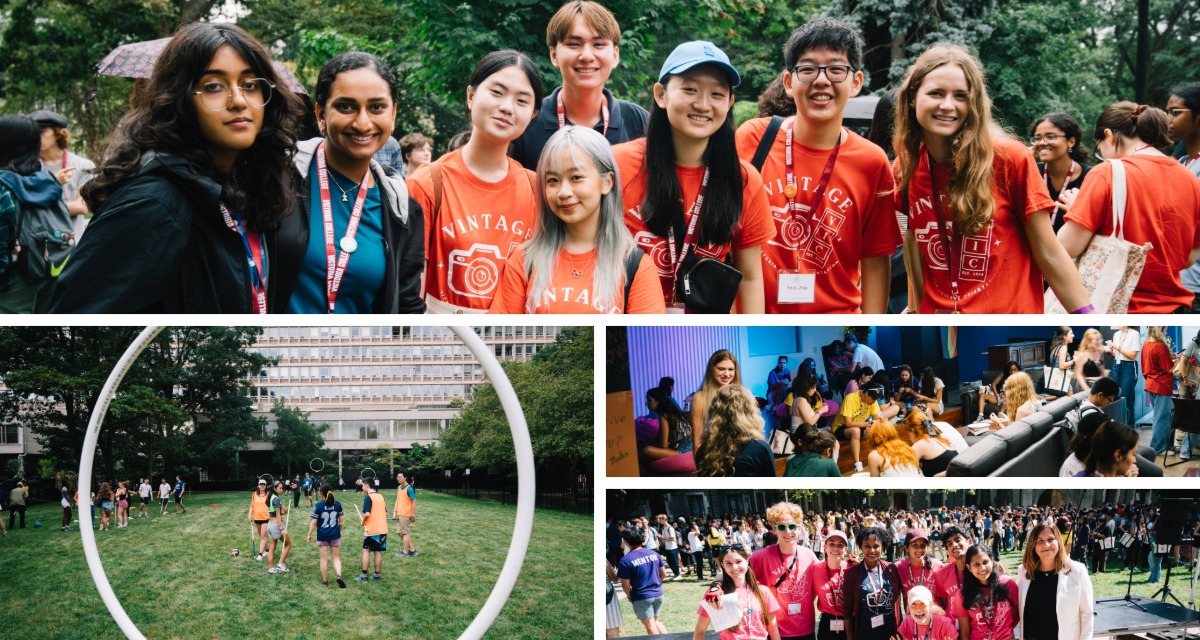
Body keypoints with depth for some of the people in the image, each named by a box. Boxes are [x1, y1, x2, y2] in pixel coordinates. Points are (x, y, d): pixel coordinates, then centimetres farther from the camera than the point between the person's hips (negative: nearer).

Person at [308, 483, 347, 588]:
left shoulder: (319, 505, -12)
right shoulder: (337, 504, -3)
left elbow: (314, 522, -10)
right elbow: (342, 520, 5)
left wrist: (309, 535, -1)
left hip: (322, 535, -2)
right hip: (335, 535, 2)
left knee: (324, 558, 9)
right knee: (336, 557, 10)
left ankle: (325, 580, 16)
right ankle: (339, 575, -13)